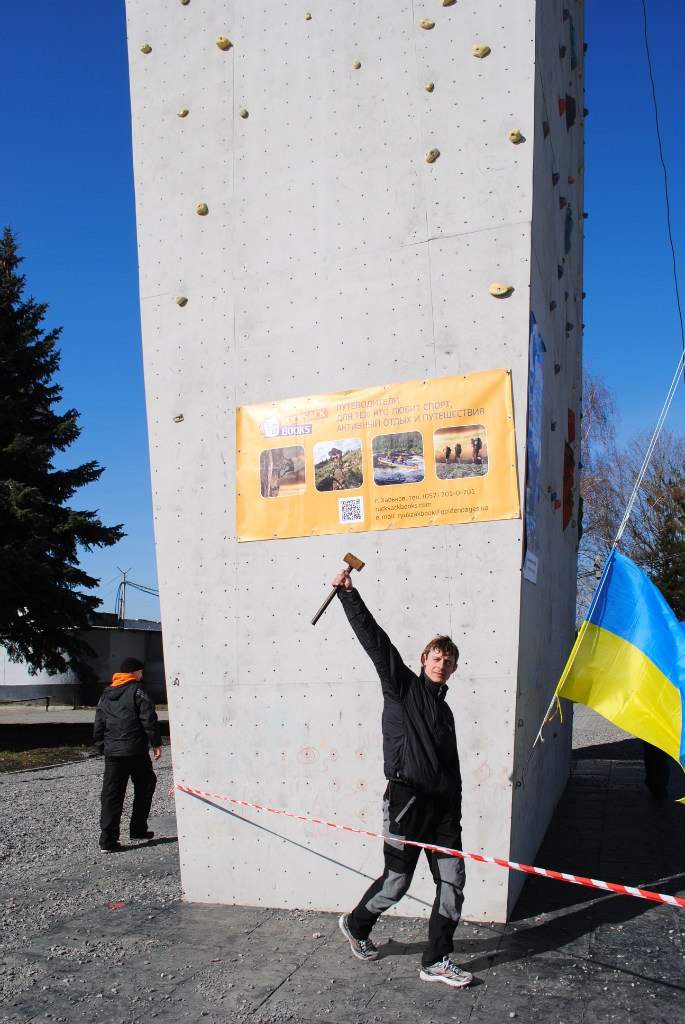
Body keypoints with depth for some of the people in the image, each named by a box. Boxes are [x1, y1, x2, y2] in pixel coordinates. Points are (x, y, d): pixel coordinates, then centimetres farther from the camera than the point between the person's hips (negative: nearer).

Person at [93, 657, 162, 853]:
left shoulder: (105, 695, 15)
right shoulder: (138, 691, -5)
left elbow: (98, 726, 16)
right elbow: (149, 720, -11)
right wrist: (156, 743, -4)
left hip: (112, 751, 5)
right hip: (135, 751, -5)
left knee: (111, 794, 5)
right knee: (144, 787, 13)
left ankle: (107, 842, 2)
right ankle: (138, 832, 16)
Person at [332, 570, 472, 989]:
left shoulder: (445, 711, 20)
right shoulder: (402, 685, 1)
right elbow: (373, 637, -10)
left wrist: (454, 814, 19)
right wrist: (349, 593, -17)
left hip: (443, 805, 7)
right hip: (407, 798, -7)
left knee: (453, 881, 4)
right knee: (397, 881, 2)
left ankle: (437, 962, 18)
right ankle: (357, 924, 30)